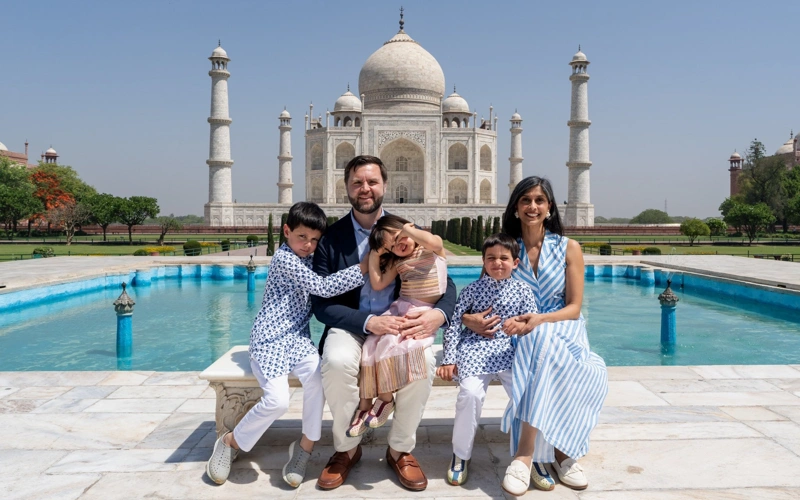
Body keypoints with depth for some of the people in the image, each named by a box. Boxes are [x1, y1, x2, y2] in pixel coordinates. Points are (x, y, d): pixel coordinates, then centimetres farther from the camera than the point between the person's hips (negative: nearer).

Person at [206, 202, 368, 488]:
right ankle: (231, 442, 4)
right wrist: (364, 267, -17)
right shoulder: (284, 258, -10)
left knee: (317, 376, -26)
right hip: (269, 339, -6)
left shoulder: (307, 259, 16)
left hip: (297, 338, 6)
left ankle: (305, 446, -10)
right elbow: (322, 287, -17)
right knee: (277, 400, -24)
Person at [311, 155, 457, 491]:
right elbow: (322, 304, -8)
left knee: (423, 361, -31)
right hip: (351, 325, 0)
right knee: (337, 362, -33)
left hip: (399, 323, 1)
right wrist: (368, 322, -25)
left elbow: (445, 284, 1)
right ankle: (346, 449, -4)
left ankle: (400, 450, -4)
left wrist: (437, 314, -23)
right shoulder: (331, 237, -3)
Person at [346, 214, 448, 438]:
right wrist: (374, 256, 8)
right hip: (398, 309, 6)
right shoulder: (398, 262, 18)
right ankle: (365, 405, -7)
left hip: (423, 312, -6)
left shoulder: (433, 248, 1)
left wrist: (407, 229, -10)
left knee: (390, 342, -28)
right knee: (371, 344, -16)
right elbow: (377, 284, 10)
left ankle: (386, 398, -8)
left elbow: (432, 242, -25)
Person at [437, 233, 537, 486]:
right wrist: (449, 359, -4)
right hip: (475, 348, -1)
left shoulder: (523, 290, 6)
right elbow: (454, 324, 1)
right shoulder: (472, 289, 2)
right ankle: (461, 455, -2)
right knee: (470, 392, -25)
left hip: (509, 349, 2)